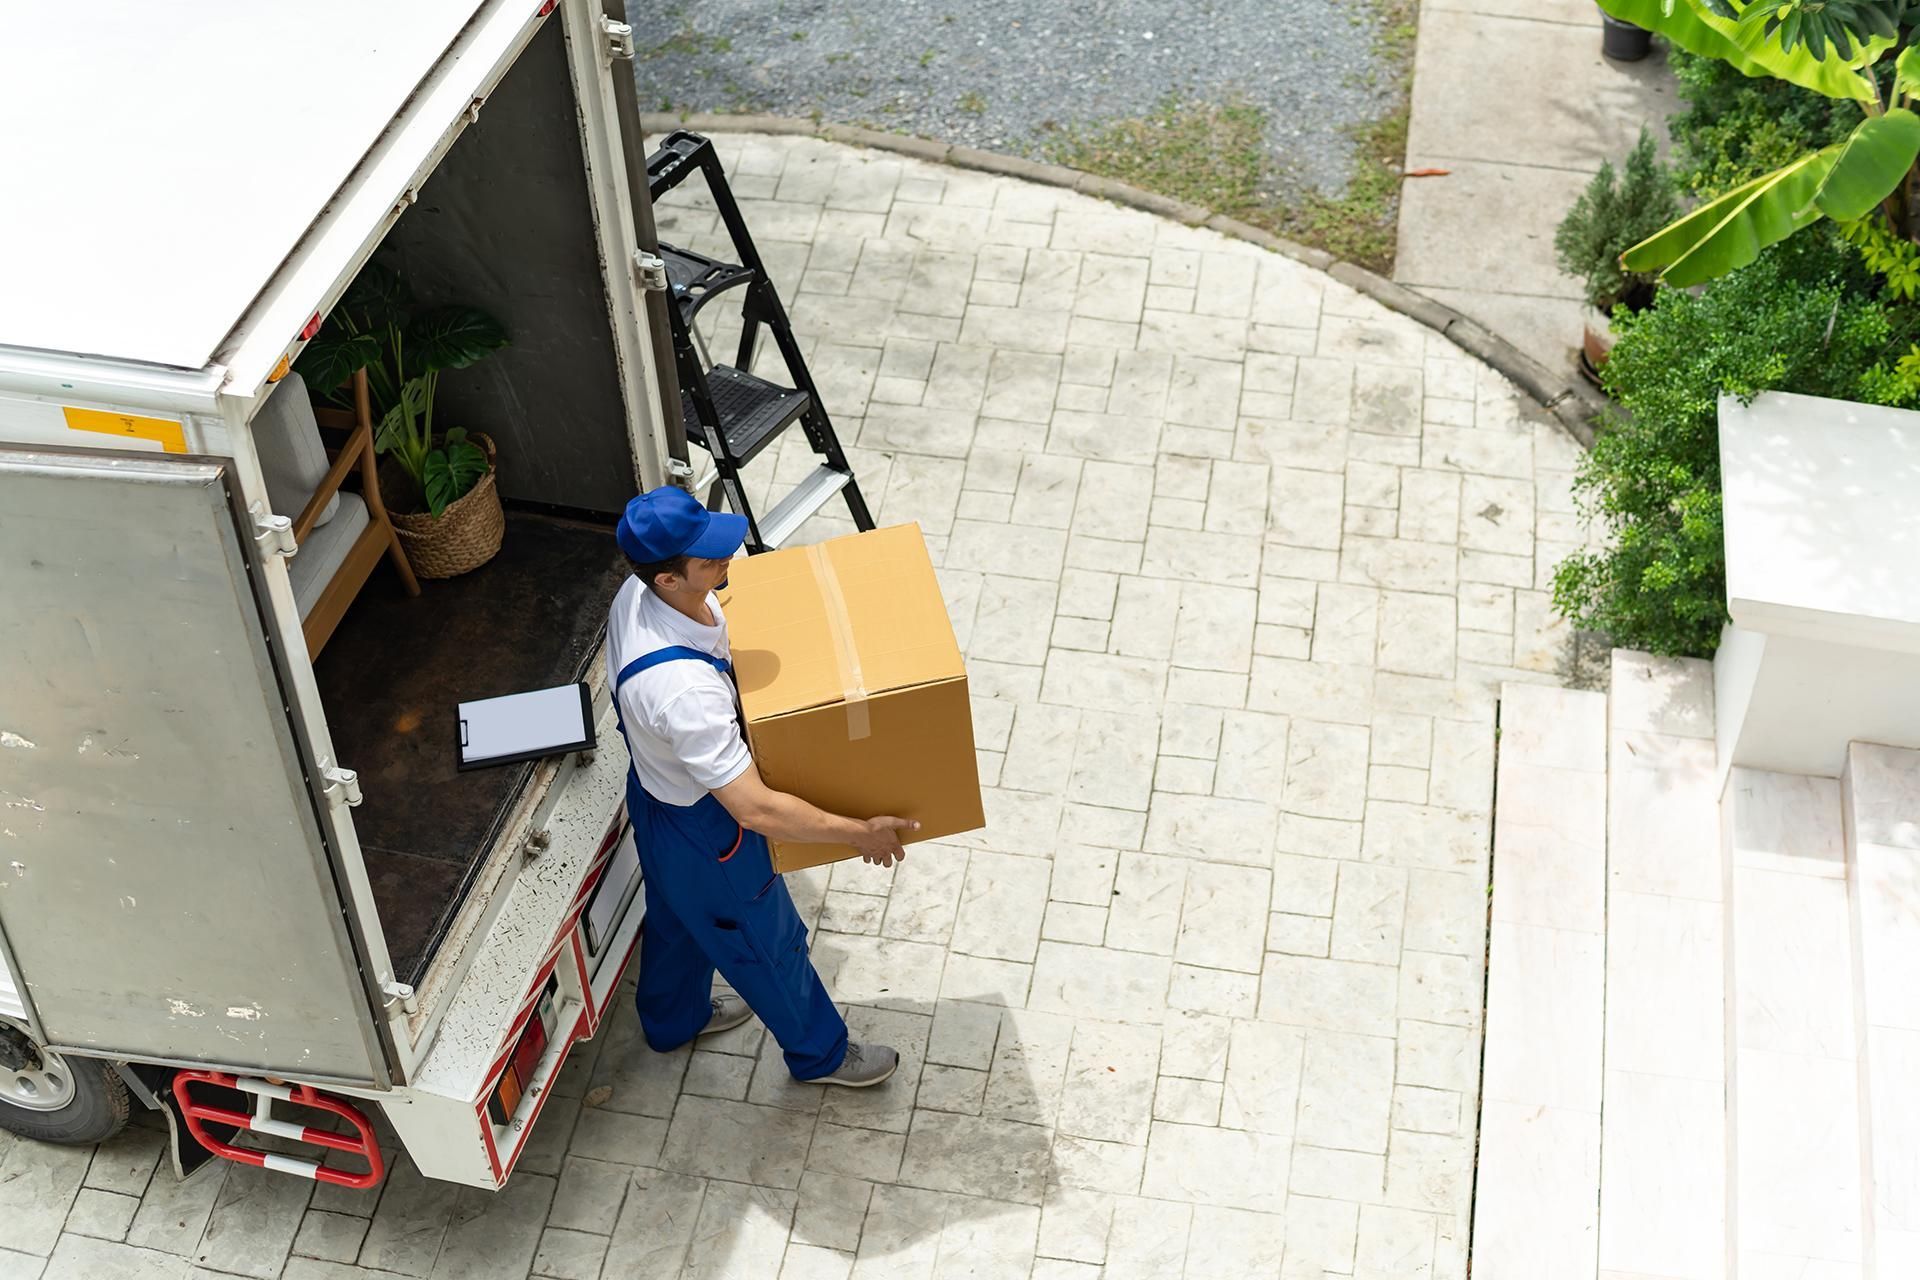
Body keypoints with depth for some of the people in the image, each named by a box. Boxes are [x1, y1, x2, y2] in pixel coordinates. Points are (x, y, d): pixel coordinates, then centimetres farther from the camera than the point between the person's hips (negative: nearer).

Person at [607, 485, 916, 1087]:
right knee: (768, 941, 19)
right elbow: (756, 810, -41)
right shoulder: (683, 689, -46)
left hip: (658, 792, 8)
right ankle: (821, 1053, 46)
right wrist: (860, 832, -31)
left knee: (679, 913, 34)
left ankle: (673, 1018, 62)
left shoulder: (638, 593, -19)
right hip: (702, 831, -8)